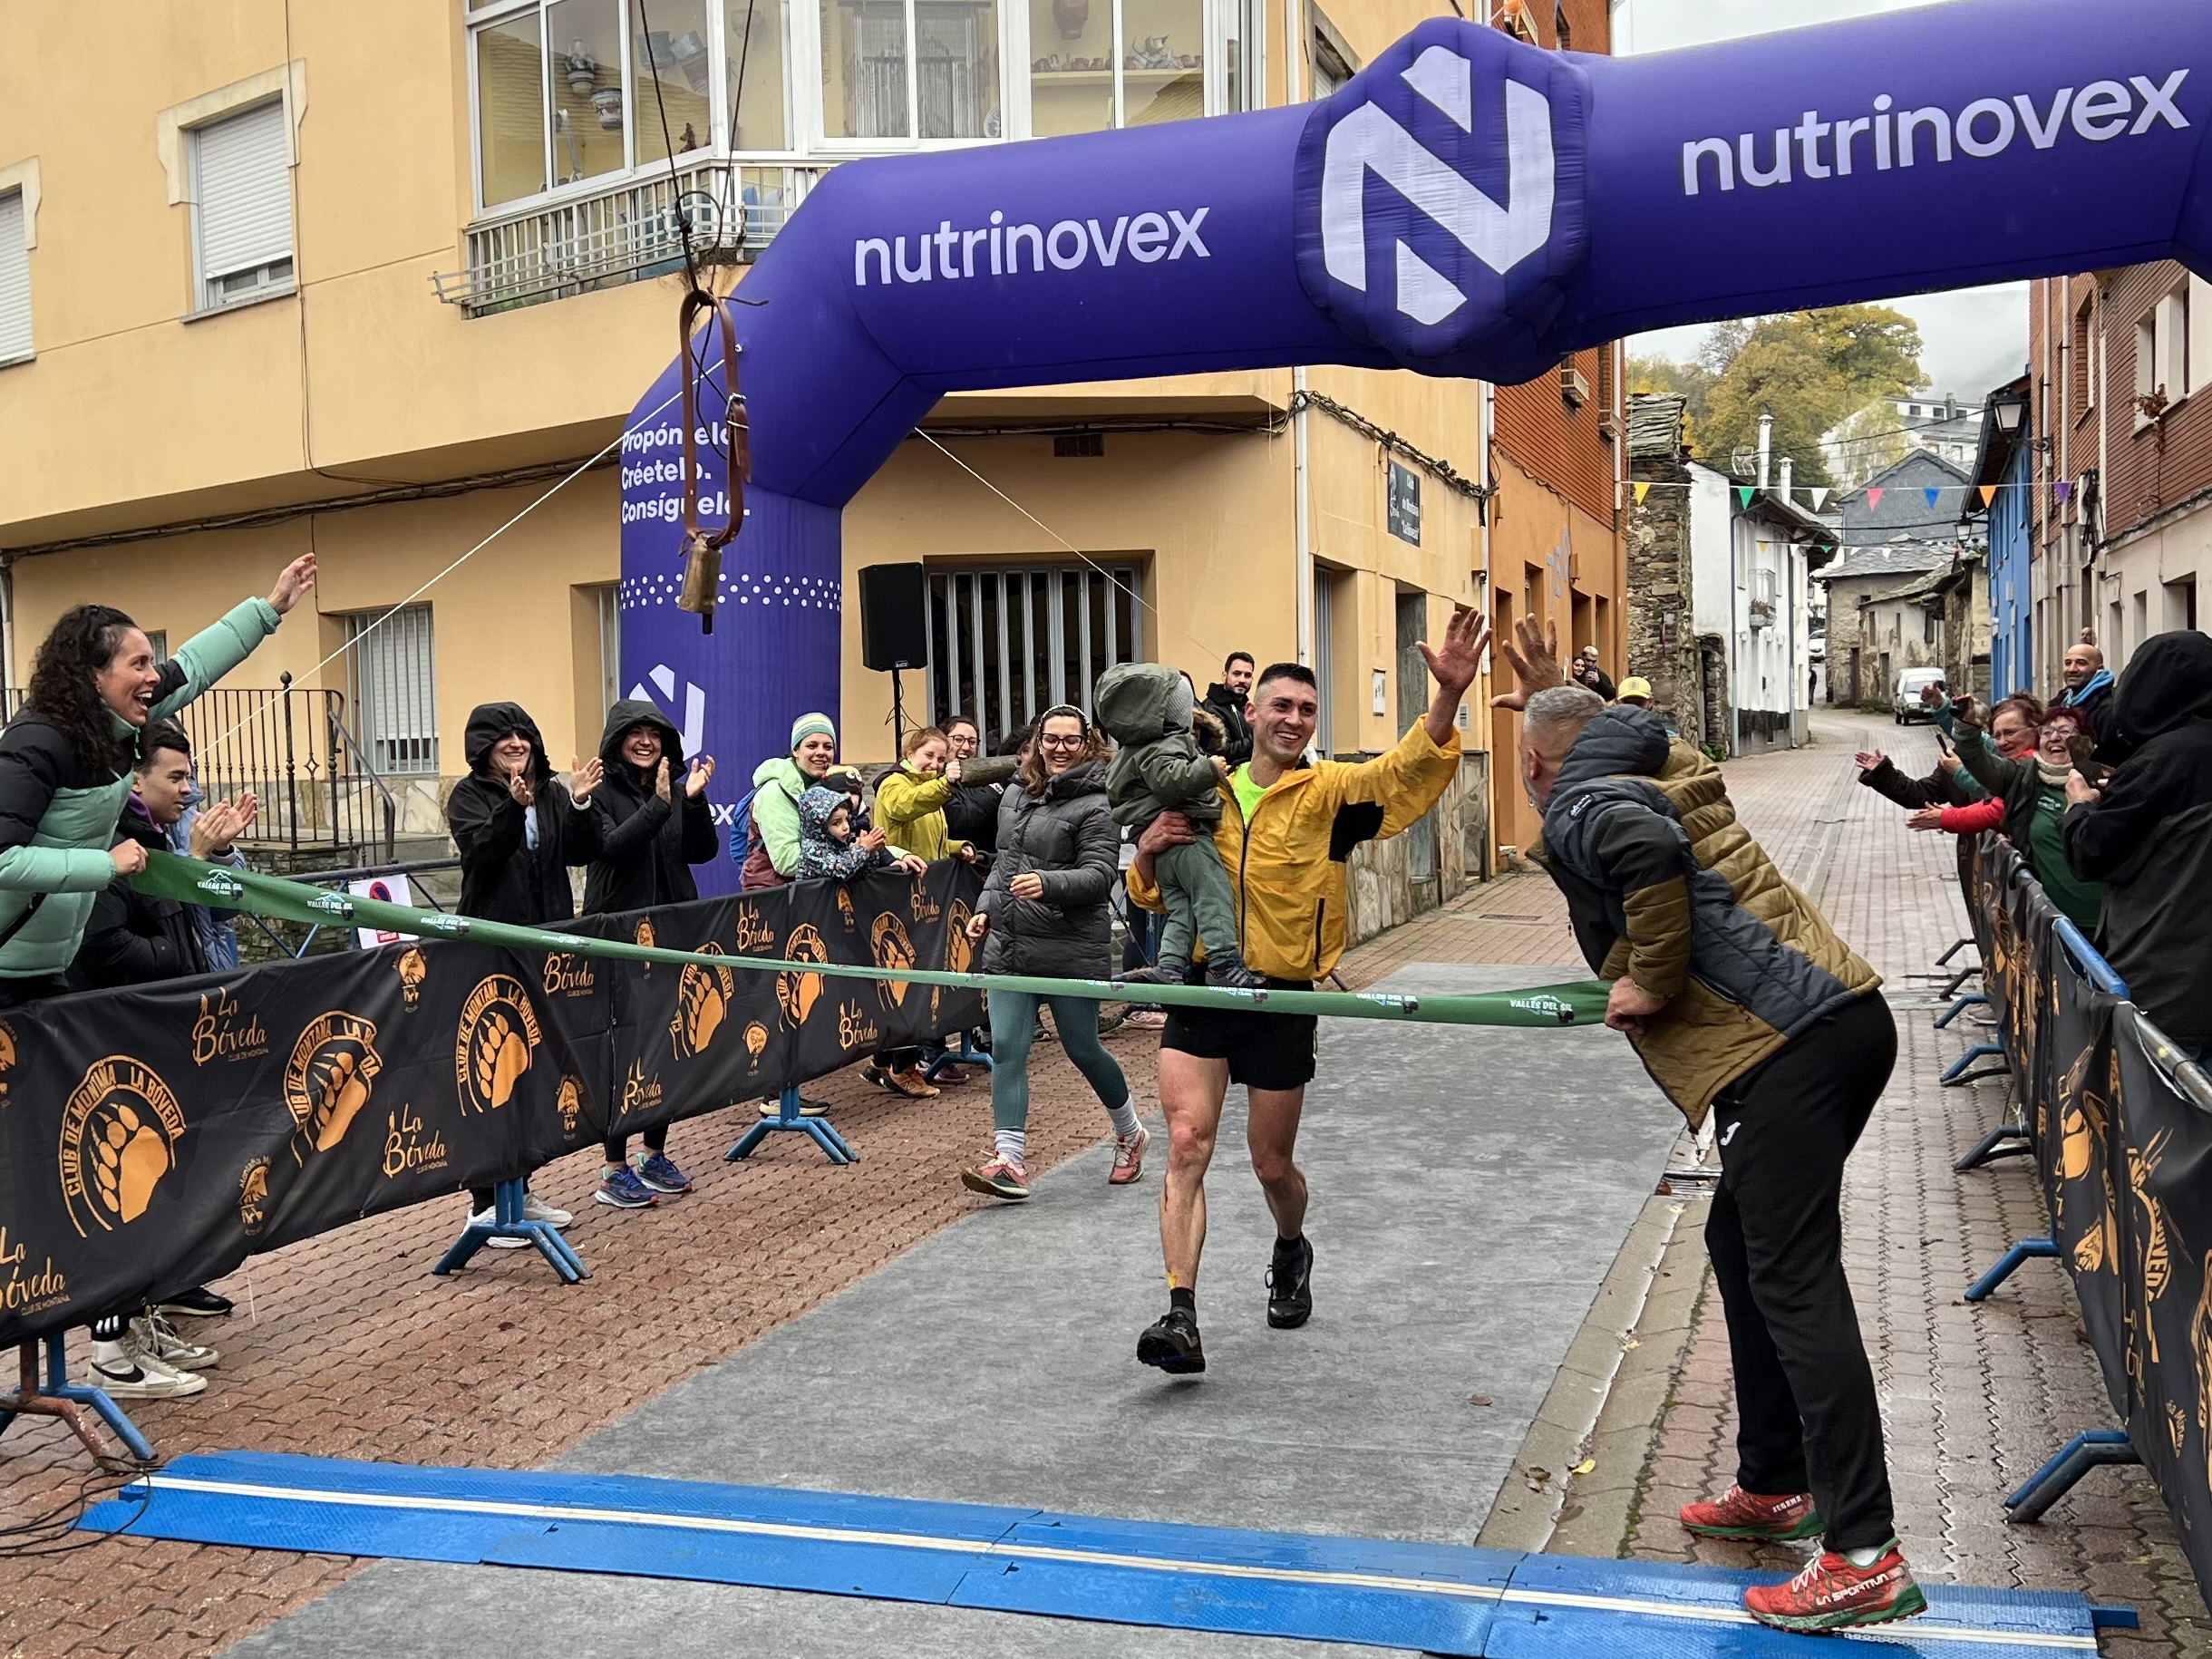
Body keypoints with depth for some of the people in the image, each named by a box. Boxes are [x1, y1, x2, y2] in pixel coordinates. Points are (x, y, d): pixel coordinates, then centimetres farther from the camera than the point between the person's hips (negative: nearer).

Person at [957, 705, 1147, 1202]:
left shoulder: (1095, 806, -10)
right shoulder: (1015, 795, 13)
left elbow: (1099, 875, -18)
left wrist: (1047, 884, -32)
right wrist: (986, 907, 13)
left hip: (1072, 950, -6)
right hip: (1009, 945, 6)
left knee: (1082, 1048, 7)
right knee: (1006, 1048, -4)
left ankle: (1131, 1134, 32)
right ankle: (1010, 1161, -3)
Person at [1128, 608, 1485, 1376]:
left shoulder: (1330, 792, -4)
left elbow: (1410, 769, -23)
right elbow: (1152, 897, 14)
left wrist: (1449, 695, -40)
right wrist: (1148, 851, -9)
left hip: (1282, 1001, -1)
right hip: (1201, 992, 1)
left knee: (1272, 1163, 12)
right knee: (1186, 1147, -11)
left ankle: (1291, 1253, 45)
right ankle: (1180, 1318, -11)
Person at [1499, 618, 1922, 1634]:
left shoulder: (1576, 809, -5)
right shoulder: (1657, 763, 20)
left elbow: (1650, 850, -27)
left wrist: (1652, 981, -17)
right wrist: (1560, 699, 38)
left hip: (1791, 1049, -10)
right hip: (1847, 1015, 10)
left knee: (1792, 1280, -9)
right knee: (1740, 1244, 19)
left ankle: (1865, 1557, -8)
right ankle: (1775, 1485, 28)